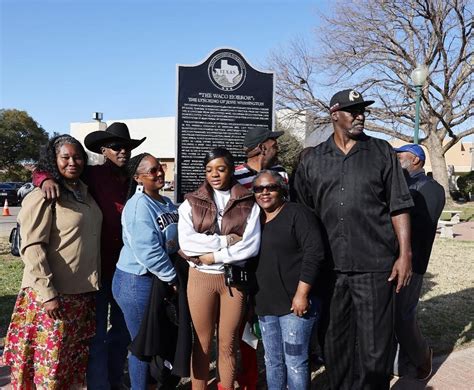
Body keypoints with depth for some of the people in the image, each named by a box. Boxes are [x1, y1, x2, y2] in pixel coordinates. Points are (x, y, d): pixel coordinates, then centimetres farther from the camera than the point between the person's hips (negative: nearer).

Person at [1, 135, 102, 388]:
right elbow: (32, 248, -18)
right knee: (51, 360, 4)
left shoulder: (83, 192, 11)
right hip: (54, 294, -7)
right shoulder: (43, 197, -13)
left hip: (84, 292, 8)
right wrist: (47, 293, -21)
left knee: (75, 357, 19)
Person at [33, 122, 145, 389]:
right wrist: (47, 179, -29)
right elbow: (41, 171, -7)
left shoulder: (132, 181, 5)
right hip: (98, 267, -6)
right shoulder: (93, 176, -9)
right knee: (97, 334, 6)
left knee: (122, 330, 20)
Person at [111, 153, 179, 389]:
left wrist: (172, 276, 4)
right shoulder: (139, 205, -19)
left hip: (159, 280, 8)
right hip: (137, 282, -8)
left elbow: (177, 239, 16)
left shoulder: (167, 203, 8)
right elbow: (148, 250, -26)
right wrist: (172, 278, -16)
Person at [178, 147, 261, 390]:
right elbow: (187, 243, -11)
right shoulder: (191, 203, 3)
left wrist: (213, 255, -13)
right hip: (200, 277, 0)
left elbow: (251, 246, -10)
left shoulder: (249, 204, 1)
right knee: (202, 343, 12)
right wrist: (226, 240, -15)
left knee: (228, 344, 12)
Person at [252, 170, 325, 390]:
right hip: (266, 305, 7)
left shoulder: (297, 213, -8)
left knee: (295, 362, -1)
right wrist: (254, 299, 16)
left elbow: (314, 253, -16)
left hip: (295, 303, -7)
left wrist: (302, 294, -20)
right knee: (272, 361, 16)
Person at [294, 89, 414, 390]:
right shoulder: (313, 160, 7)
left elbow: (399, 206, 1)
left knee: (375, 347, 6)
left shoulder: (382, 152, 4)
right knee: (335, 342, 15)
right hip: (330, 266, 2)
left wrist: (405, 254, -7)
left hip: (375, 266, -2)